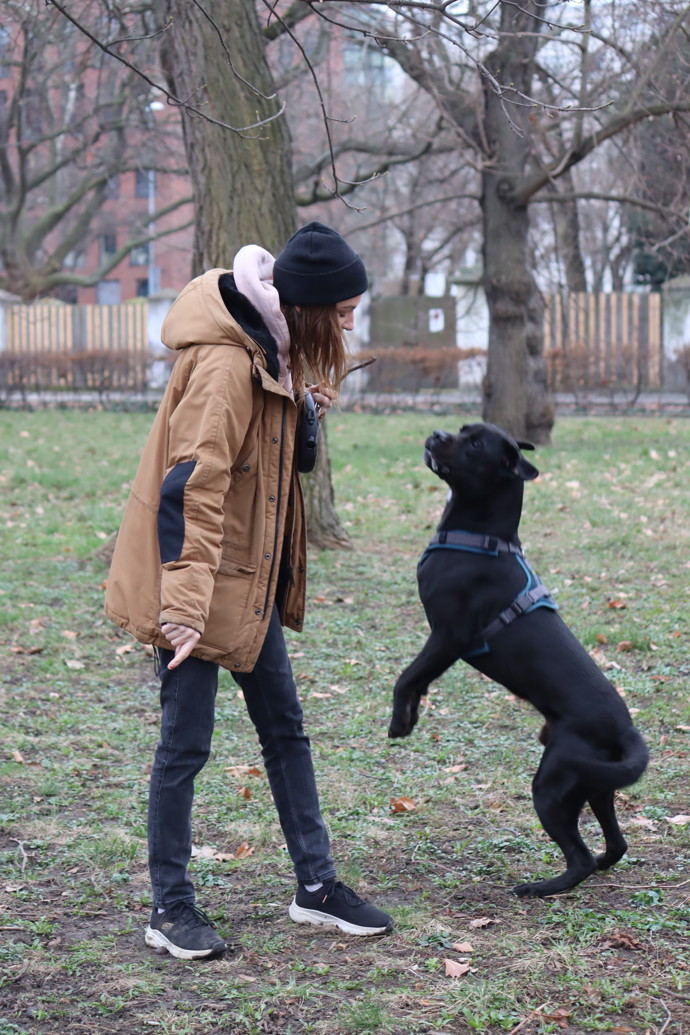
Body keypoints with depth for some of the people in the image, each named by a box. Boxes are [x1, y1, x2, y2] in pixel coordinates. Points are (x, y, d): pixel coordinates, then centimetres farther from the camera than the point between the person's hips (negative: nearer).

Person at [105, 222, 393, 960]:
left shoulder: (272, 352, 6)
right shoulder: (224, 365, -23)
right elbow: (191, 488, -28)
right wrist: (184, 603, -32)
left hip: (250, 580, 10)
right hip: (198, 586, -10)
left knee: (284, 728, 15)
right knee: (186, 744, 0)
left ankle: (316, 886, 26)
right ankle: (169, 909, 13)